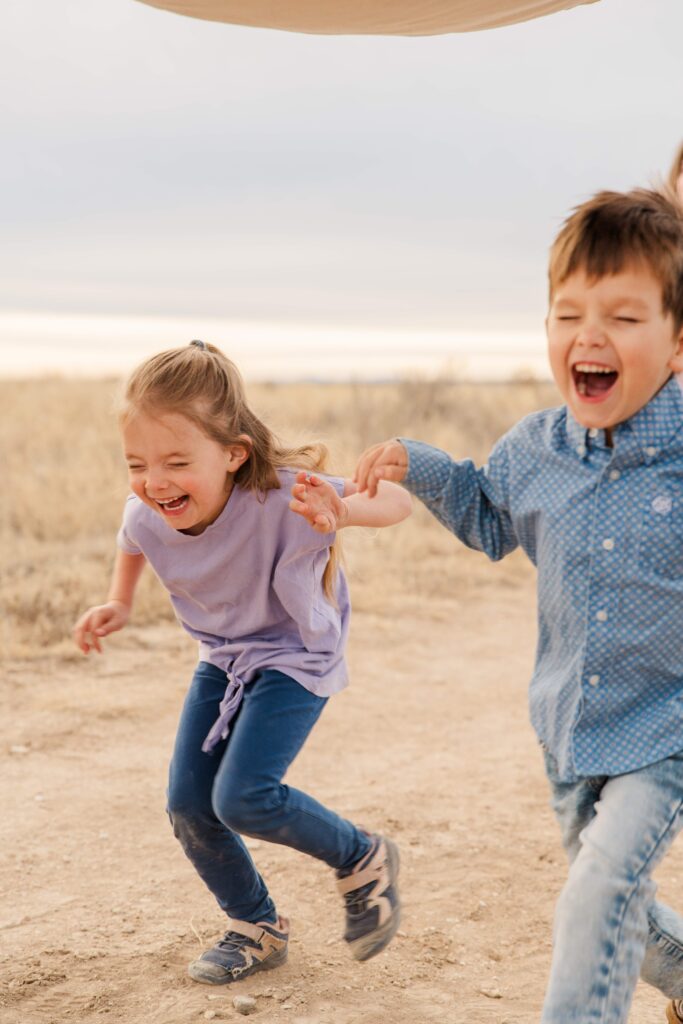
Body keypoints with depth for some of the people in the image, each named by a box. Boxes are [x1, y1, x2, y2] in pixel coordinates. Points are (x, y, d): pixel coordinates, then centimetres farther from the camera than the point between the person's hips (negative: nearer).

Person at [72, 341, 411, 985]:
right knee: (187, 803, 2)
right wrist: (118, 604, -5)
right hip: (221, 660, 6)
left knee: (243, 798, -20)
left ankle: (363, 861, 8)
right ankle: (256, 928, 28)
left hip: (295, 658, -6)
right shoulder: (146, 516, -19)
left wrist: (342, 509, -54)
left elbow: (396, 501, -34)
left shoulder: (280, 499, -35)